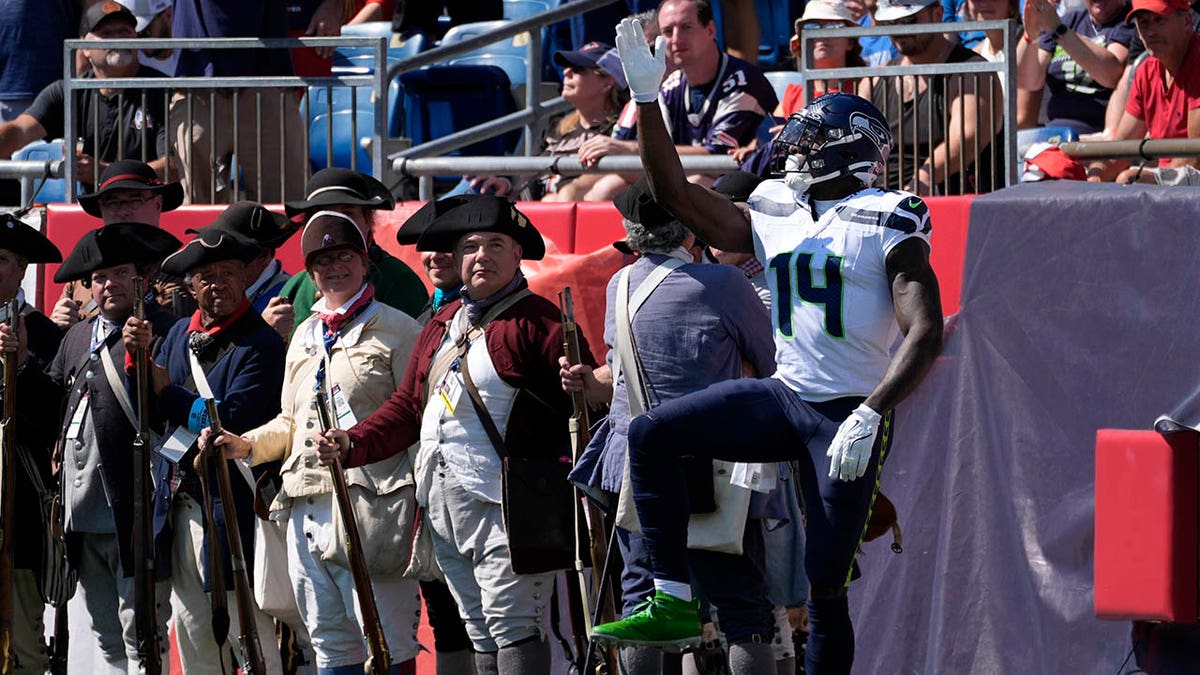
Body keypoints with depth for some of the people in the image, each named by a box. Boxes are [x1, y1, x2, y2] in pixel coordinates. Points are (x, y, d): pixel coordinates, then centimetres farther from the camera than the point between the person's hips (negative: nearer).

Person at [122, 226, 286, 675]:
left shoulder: (261, 343, -11)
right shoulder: (181, 335, 12)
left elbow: (235, 419, -21)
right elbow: (148, 415, 10)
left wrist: (167, 390, -10)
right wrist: (138, 357, -8)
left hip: (233, 504, -7)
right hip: (183, 502, 7)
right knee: (193, 635, 11)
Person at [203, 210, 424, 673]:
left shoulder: (396, 330, 0)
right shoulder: (304, 336, 20)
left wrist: (418, 511, -13)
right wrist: (246, 445, 9)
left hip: (369, 507, -7)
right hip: (306, 509, 7)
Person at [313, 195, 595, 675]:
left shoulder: (536, 321, -6)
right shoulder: (442, 325, 19)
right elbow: (408, 407, 22)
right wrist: (352, 445, 9)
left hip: (503, 508, -8)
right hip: (443, 505, 8)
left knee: (512, 626, -12)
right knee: (480, 633, 10)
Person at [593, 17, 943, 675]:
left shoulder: (887, 226, -8)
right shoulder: (773, 215, 11)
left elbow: (925, 333, -16)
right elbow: (673, 192, 13)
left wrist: (869, 416, -26)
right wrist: (646, 99, 3)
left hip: (849, 415, -6)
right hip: (783, 397, 6)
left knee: (826, 581, -3)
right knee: (652, 434, -12)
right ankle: (672, 602, -11)